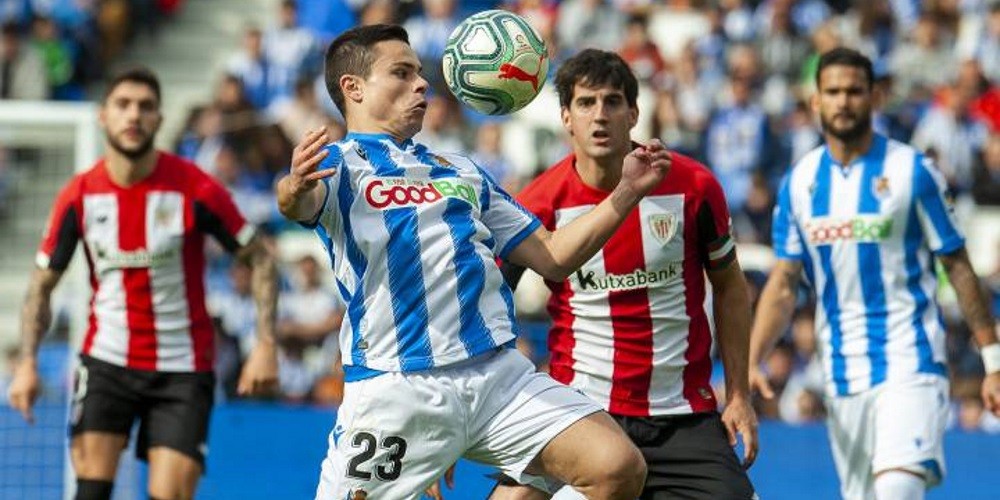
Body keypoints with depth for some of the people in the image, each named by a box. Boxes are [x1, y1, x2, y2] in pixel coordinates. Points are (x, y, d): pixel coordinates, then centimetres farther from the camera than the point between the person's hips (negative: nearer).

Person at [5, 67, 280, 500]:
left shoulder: (195, 189, -11)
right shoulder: (79, 196, -4)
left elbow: (258, 260, -2)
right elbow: (42, 284, 7)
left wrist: (265, 344, -11)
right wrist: (27, 362, -6)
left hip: (182, 370, -1)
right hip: (106, 362, 2)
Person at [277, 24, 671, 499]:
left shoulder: (463, 173, 24)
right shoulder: (338, 162, 5)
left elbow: (552, 258, 24)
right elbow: (302, 204, -20)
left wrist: (626, 192, 13)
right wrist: (295, 188, -44)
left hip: (500, 374, 4)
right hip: (394, 388, -4)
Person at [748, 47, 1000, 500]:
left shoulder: (912, 171, -4)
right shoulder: (799, 182, 7)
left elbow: (958, 267, 0)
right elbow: (783, 285, 9)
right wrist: (750, 361, -4)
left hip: (910, 363, -4)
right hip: (842, 374, 4)